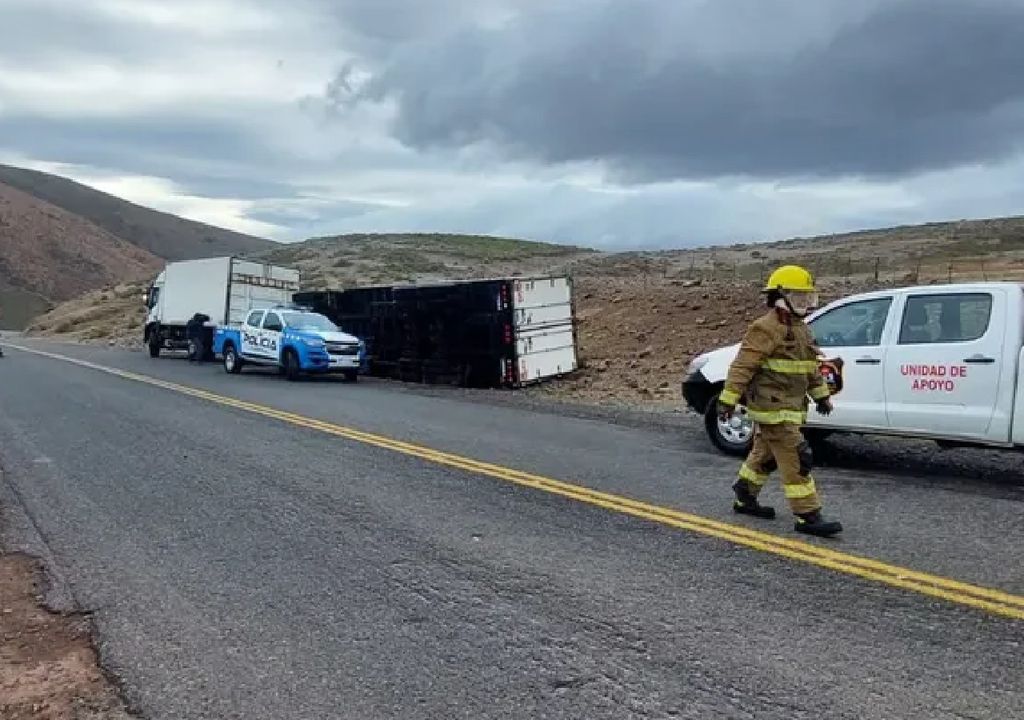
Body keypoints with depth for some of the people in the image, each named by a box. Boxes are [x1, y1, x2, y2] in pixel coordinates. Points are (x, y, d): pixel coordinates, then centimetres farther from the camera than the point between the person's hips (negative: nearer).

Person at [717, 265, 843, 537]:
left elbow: (811, 367, 27)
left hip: (789, 408, 10)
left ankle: (745, 499, 34)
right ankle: (808, 517, -6)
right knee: (797, 460, -10)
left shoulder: (800, 330, 16)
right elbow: (742, 365, -20)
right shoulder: (766, 329, -15)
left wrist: (821, 395, 28)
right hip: (772, 408, -10)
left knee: (765, 455, 20)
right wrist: (728, 399, -23)